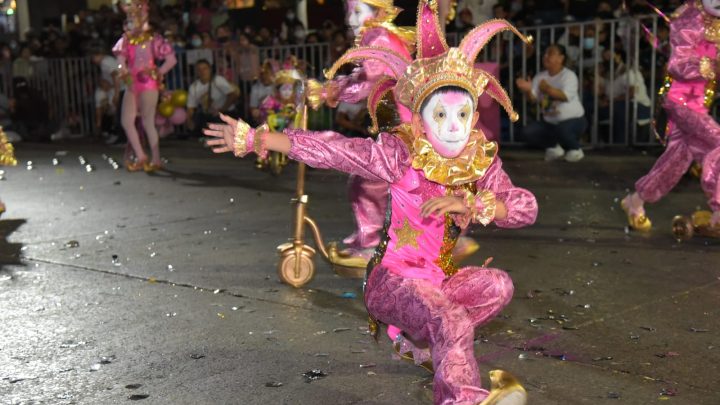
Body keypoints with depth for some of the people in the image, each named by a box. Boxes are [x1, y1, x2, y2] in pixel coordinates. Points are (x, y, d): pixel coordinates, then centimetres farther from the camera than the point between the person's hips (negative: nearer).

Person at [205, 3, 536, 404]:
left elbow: (527, 207, -9)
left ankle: (429, 335, -9)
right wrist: (253, 138, -21)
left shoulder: (482, 161, -2)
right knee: (451, 322, -30)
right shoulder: (400, 154, -14)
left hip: (440, 280, 5)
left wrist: (470, 204, -25)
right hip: (393, 280, -5)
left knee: (497, 283, -20)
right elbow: (330, 149, -18)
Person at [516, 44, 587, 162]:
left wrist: (547, 89, -36)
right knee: (528, 132, -14)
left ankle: (575, 149, -4)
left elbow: (566, 96, -30)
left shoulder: (569, 75, -14)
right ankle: (554, 147, 11)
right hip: (550, 122, 6)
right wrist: (527, 90, -32)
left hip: (573, 120, -5)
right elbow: (533, 98, -11)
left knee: (561, 129, -38)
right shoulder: (540, 77, 2)